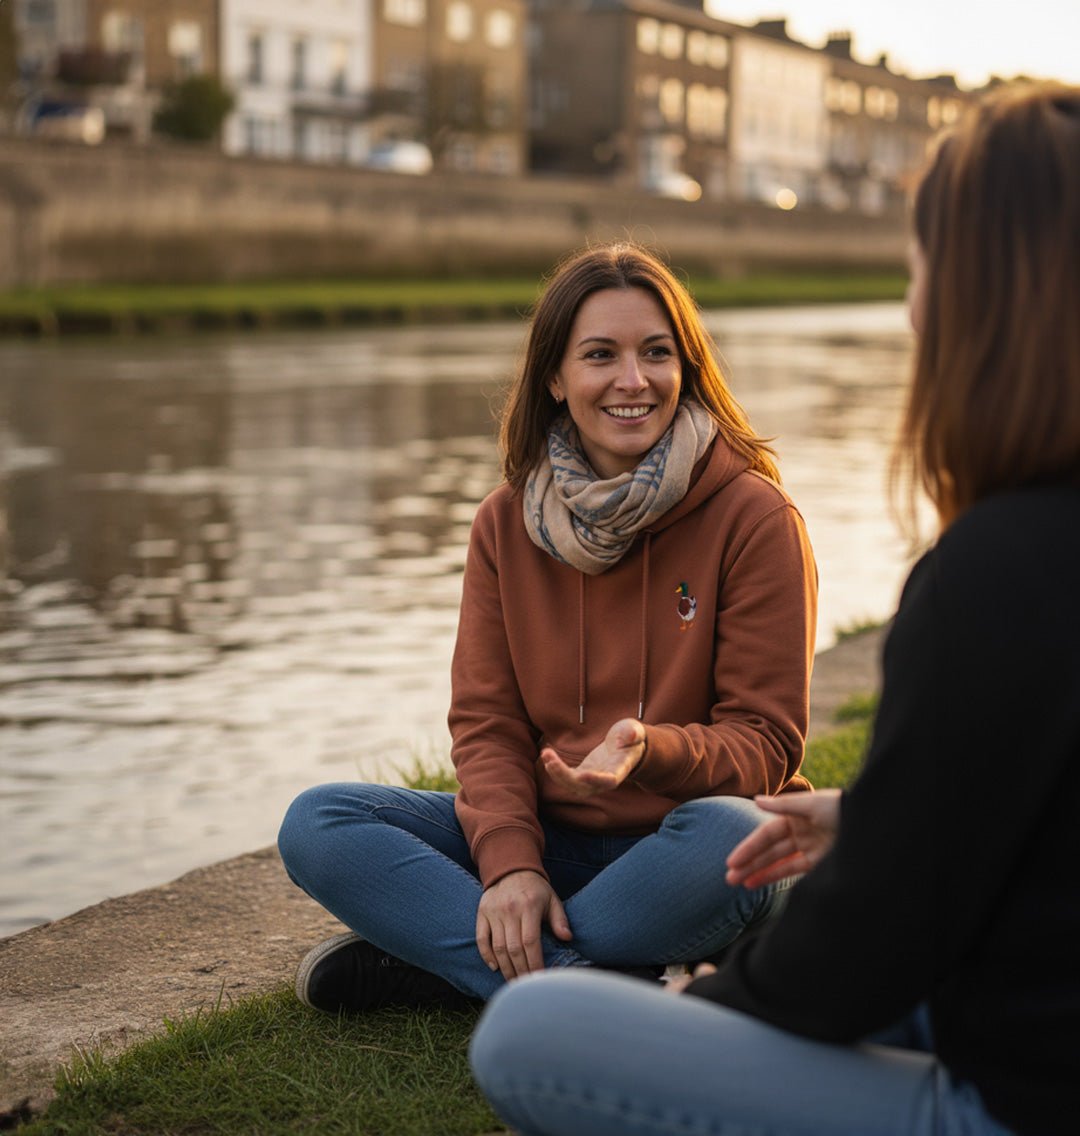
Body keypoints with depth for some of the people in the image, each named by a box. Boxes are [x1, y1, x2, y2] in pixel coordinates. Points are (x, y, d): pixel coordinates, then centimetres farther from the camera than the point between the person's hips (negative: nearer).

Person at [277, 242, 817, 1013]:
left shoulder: (754, 516, -8)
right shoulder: (507, 526, 4)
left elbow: (766, 742, -9)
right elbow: (486, 721, 0)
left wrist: (649, 752, -30)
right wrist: (510, 861, -19)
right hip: (552, 839, 4)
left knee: (727, 835, -39)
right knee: (317, 825, -14)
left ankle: (430, 957, -23)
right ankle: (623, 995, -26)